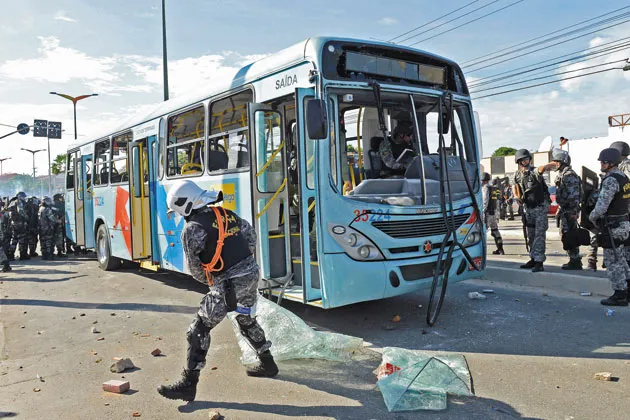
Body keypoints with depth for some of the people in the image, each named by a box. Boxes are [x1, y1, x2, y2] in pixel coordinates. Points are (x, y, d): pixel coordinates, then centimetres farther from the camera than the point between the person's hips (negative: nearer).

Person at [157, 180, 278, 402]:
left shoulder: (192, 228, -11)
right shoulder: (226, 214, 10)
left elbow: (195, 267, -5)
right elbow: (250, 233, 22)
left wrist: (210, 281, 15)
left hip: (228, 285, -8)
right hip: (251, 275, 8)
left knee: (199, 329, 2)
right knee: (247, 320, 28)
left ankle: (188, 385, 6)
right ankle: (267, 364, 42)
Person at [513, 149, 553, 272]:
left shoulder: (534, 172, -14)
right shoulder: (517, 175, 4)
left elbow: (543, 168, -34)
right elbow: (515, 187, 21)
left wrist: (555, 164, -53)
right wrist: (517, 197, 5)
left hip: (540, 207, -6)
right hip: (528, 208, 6)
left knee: (539, 235, -10)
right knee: (531, 235, 13)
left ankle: (539, 262, -10)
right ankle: (533, 259, 24)